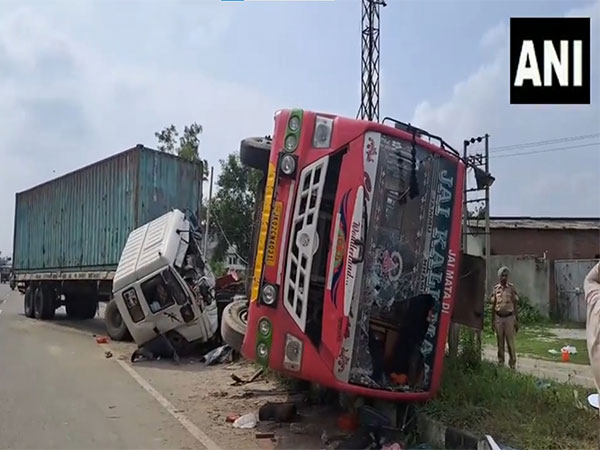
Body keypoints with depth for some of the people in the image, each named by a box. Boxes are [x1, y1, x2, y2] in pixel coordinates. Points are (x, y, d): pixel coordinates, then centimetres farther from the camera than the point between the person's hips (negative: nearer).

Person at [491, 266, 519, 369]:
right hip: (498, 318, 2)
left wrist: (517, 321, -3)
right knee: (500, 342, 8)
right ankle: (501, 362, 17)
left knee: (510, 342, 0)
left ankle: (512, 364, 8)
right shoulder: (496, 288, 4)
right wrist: (492, 321, 6)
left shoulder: (512, 288, -1)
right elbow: (493, 305, 8)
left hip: (509, 317, -2)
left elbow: (515, 305, 0)